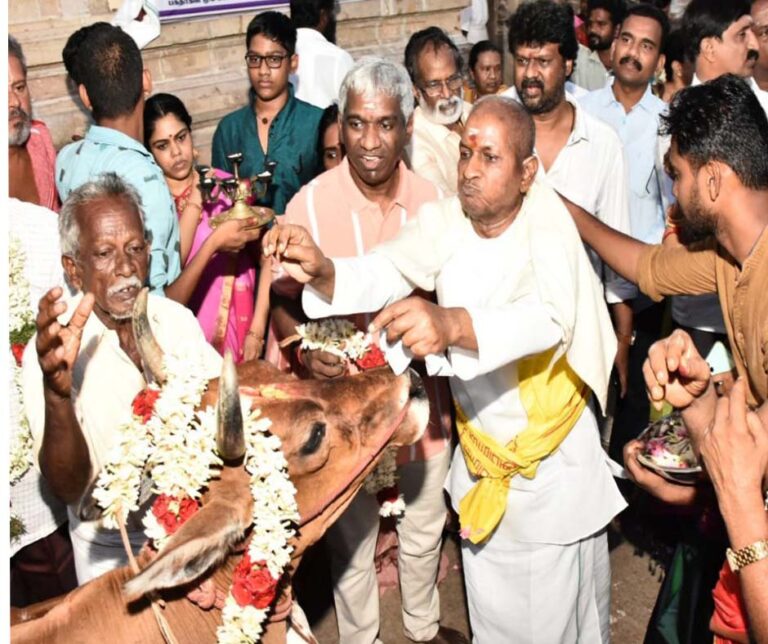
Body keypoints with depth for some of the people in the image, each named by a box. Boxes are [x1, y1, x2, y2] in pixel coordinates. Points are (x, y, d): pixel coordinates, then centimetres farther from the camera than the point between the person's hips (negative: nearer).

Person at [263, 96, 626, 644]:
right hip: (480, 458, 4)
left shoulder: (546, 220, -22)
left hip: (553, 463, -4)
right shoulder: (446, 220, -7)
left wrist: (451, 324, -58)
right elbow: (382, 272, -16)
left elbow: (549, 316, -40)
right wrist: (321, 272, -38)